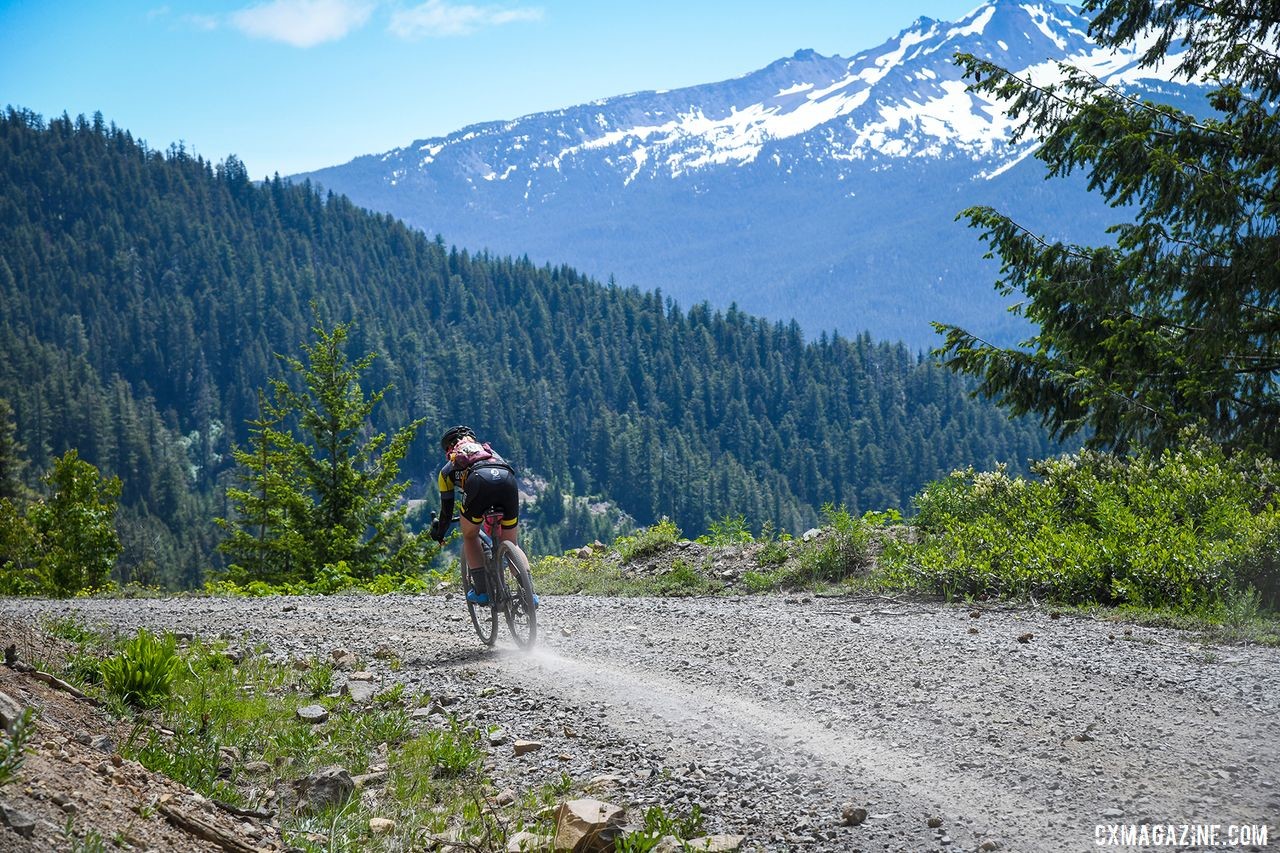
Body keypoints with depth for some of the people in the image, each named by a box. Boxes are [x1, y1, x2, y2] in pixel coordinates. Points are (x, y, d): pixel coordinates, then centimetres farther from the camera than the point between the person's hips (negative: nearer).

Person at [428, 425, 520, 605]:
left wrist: (439, 533, 57)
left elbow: (447, 508, 39)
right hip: (508, 479, 2)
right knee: (511, 543, 19)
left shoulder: (449, 468, 36)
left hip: (479, 481, -2)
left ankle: (482, 591, 14)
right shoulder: (489, 451, 44)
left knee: (470, 535, 23)